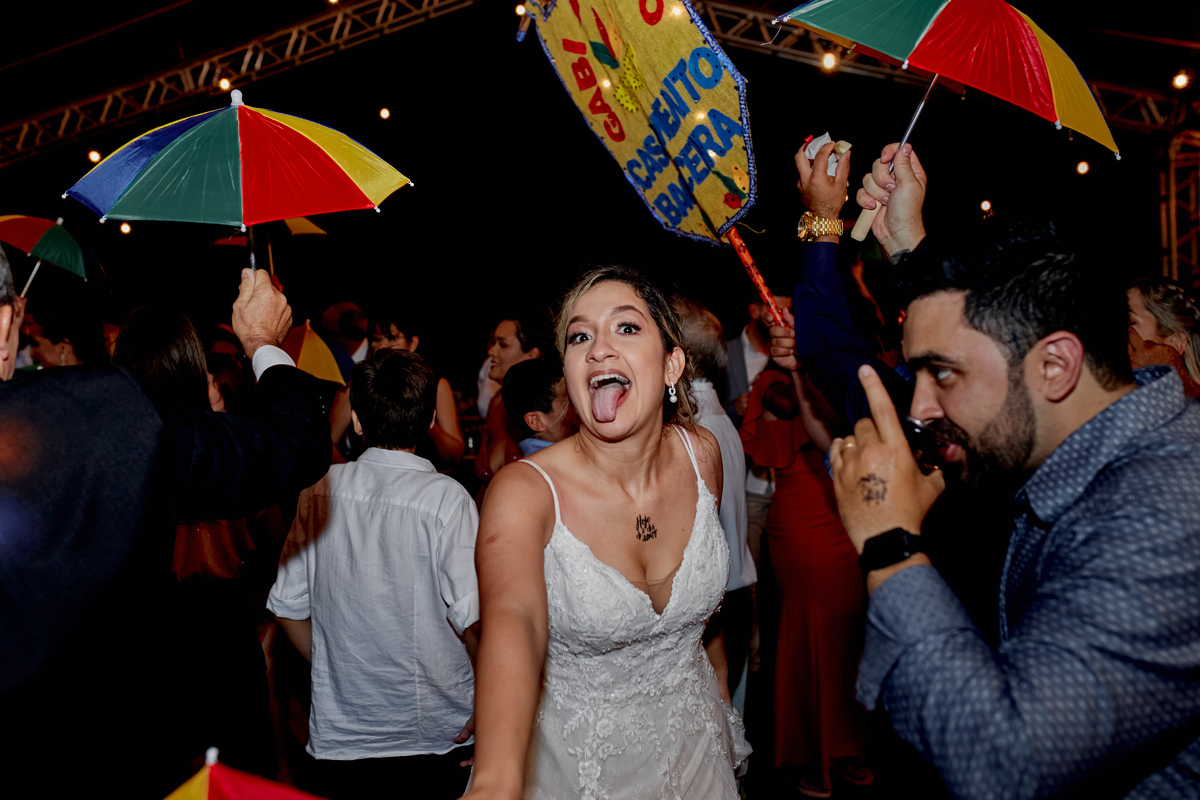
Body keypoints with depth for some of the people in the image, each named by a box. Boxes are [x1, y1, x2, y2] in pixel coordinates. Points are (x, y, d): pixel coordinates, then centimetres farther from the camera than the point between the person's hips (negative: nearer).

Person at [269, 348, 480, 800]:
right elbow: (473, 618, -20)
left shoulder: (319, 489, -3)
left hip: (338, 733, 3)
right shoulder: (445, 498, -16)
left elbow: (289, 607, 4)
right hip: (435, 731, -3)